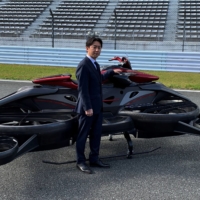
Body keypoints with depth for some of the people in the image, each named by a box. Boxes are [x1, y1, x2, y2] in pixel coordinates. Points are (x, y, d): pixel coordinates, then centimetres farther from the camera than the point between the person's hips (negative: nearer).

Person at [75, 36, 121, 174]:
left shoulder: (95, 64, 11)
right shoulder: (84, 66, -17)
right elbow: (83, 89, -21)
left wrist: (112, 72, 41)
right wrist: (87, 107, -24)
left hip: (97, 107, 9)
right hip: (87, 108, -9)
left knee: (96, 134, 15)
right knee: (83, 135, 3)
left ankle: (94, 159, 26)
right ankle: (80, 162, 13)